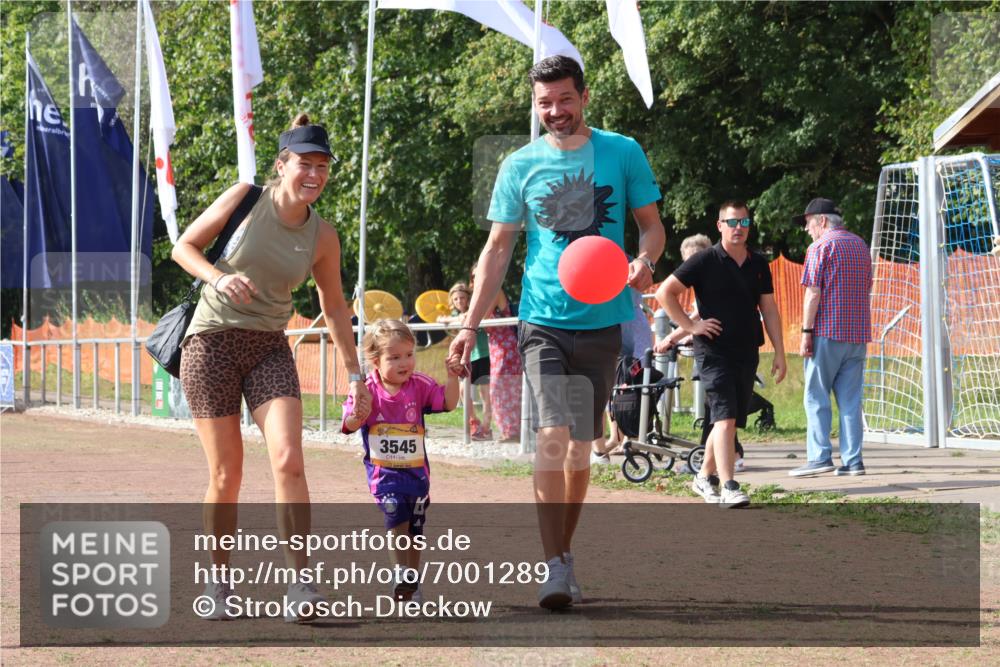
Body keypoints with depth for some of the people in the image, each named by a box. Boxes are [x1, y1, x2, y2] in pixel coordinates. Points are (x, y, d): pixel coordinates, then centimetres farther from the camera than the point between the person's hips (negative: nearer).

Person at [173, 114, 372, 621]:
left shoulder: (321, 236, 2)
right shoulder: (246, 199, -6)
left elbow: (334, 307, 14)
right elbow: (184, 247, -1)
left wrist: (354, 373, 14)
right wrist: (219, 278, -20)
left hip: (270, 349, 2)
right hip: (213, 341, -2)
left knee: (288, 460, -17)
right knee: (226, 475, -1)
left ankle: (299, 582, -16)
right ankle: (219, 581, 17)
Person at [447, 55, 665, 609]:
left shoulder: (623, 153, 3)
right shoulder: (520, 166, 3)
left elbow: (652, 224, 9)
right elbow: (498, 247, 7)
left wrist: (644, 261, -15)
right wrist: (470, 325, 1)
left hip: (602, 322, 1)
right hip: (543, 321, -1)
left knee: (580, 446, 7)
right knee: (552, 435, -16)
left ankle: (564, 556, 21)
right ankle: (554, 567, -17)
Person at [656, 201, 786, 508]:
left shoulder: (758, 264, 12)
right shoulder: (705, 261, -5)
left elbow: (769, 310, 16)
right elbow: (665, 292, -5)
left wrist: (779, 353, 11)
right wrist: (690, 325, -9)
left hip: (747, 354, 6)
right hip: (714, 352, -6)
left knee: (729, 421, 12)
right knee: (724, 417, -17)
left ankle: (705, 476, 29)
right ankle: (728, 487, -24)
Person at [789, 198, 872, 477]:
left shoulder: (820, 248, -6)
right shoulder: (860, 246, 16)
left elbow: (813, 294, -12)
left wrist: (806, 332, -11)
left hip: (827, 332, -6)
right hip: (858, 333, 6)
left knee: (817, 397, -1)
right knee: (850, 399, 6)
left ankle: (819, 457, -7)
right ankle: (852, 461, 1)